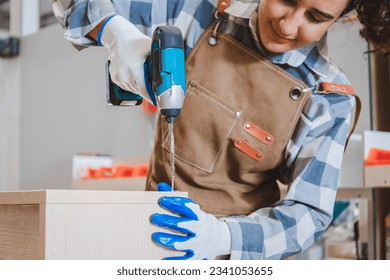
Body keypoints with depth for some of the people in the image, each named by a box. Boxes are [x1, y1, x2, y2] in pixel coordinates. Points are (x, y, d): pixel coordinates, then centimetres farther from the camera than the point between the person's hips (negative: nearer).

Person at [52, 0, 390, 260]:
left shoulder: (329, 100, -12)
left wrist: (222, 236, -30)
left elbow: (311, 213, -13)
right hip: (161, 235, 2)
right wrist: (116, 32, -25)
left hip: (239, 255, -1)